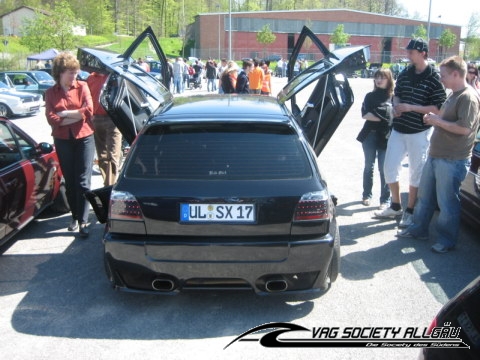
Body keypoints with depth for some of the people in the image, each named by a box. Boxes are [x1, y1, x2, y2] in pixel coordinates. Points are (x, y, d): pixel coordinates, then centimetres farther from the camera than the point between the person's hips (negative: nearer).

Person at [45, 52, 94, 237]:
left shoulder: (82, 86, 0)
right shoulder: (50, 93, 3)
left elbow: (89, 110, -12)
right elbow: (52, 119, -8)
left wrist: (64, 113, -10)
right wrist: (78, 115, -13)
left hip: (84, 139, -2)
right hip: (63, 141, 2)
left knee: (83, 181, -3)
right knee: (69, 181, 10)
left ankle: (83, 221, 0)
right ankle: (75, 217, 23)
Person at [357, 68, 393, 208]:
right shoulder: (370, 96, 8)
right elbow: (365, 114, -3)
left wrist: (373, 116, -10)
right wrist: (383, 118, -10)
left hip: (386, 137, -3)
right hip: (370, 135, 3)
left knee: (384, 169, -2)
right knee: (369, 167, 13)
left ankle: (385, 200, 7)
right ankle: (367, 195, 25)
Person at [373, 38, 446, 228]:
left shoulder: (434, 78, -11)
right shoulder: (404, 74, 6)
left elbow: (438, 108, -14)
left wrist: (410, 107, -20)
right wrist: (396, 106, -3)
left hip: (419, 132, -6)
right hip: (398, 129, 6)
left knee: (416, 172, 5)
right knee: (389, 168, 9)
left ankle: (409, 211, 19)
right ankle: (395, 206, 27)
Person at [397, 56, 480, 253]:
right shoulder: (453, 95, 14)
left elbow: (464, 128, -24)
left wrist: (438, 121, -15)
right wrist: (434, 118, 6)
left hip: (452, 161, -9)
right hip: (435, 156, 10)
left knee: (447, 202, 2)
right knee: (425, 196, 18)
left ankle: (447, 240, 17)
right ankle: (418, 229, 32)